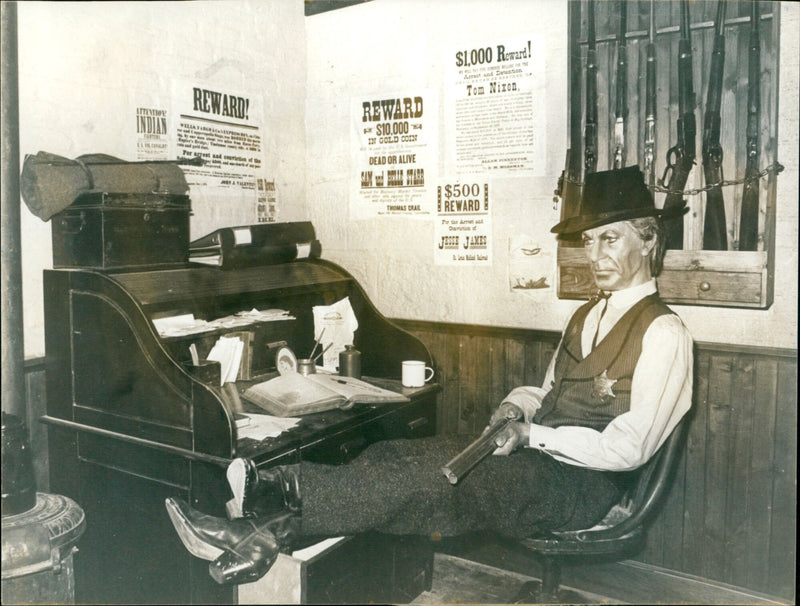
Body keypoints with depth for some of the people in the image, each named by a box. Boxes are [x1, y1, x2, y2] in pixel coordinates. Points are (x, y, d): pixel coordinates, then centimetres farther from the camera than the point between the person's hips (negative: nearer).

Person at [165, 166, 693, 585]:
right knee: (399, 458, -19)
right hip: (536, 461, 7)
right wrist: (518, 406, 2)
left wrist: (534, 434, -16)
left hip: (581, 485, -7)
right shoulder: (586, 316, 19)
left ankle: (273, 524, -30)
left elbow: (628, 448, -15)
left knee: (425, 475, -29)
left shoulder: (663, 333, -8)